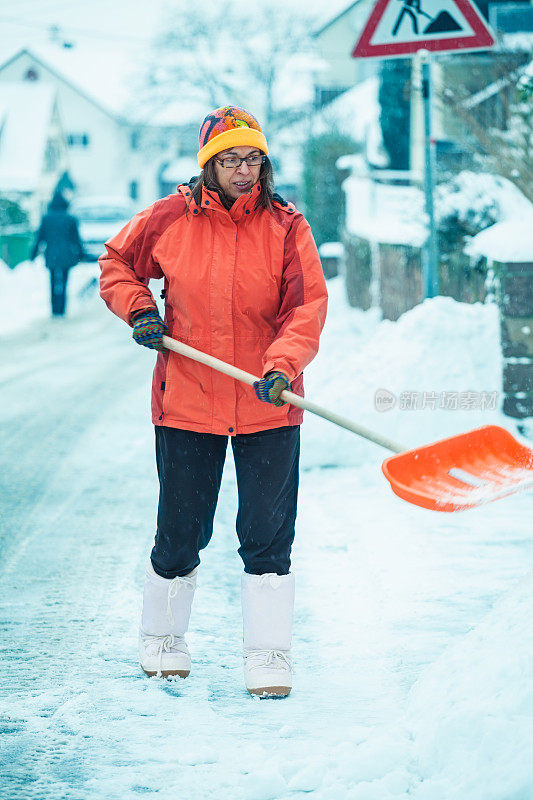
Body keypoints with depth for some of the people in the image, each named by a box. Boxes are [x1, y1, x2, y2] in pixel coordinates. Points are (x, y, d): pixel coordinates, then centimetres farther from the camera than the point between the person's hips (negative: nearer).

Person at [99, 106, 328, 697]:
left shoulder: (285, 226, -3)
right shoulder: (169, 219, -1)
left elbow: (308, 305, -9)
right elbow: (116, 263, 15)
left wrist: (282, 365, -25)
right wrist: (138, 310, -2)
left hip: (267, 406, 0)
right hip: (186, 401, 0)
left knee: (267, 536, -1)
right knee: (181, 533, 9)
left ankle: (269, 654, 12)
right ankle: (161, 637, 31)